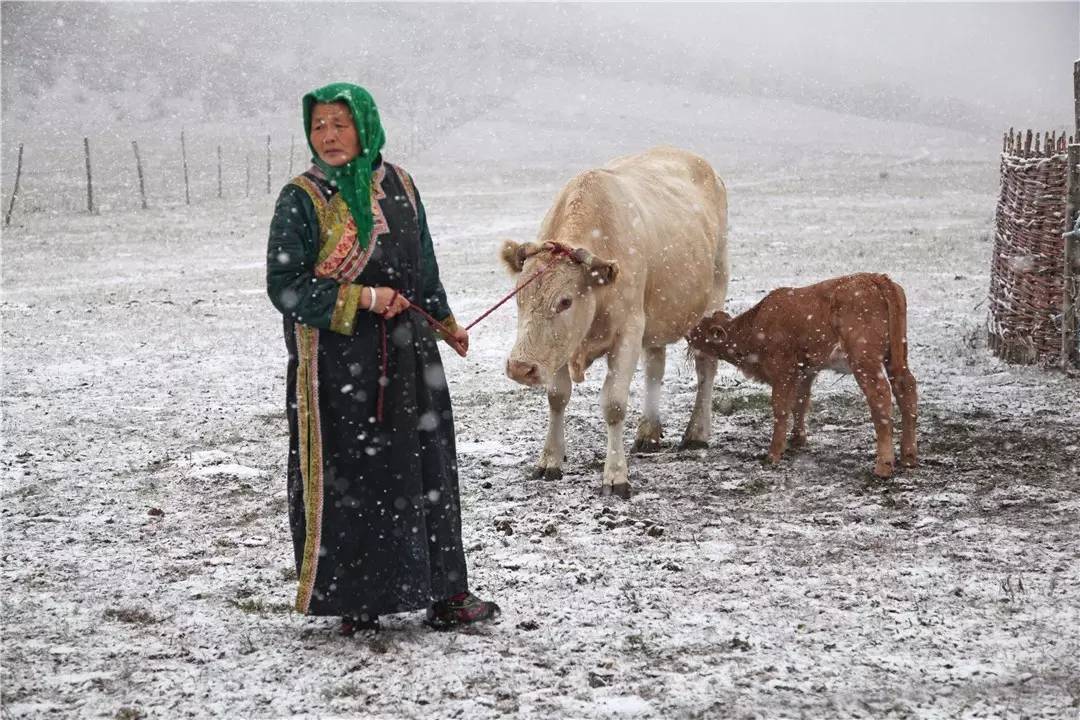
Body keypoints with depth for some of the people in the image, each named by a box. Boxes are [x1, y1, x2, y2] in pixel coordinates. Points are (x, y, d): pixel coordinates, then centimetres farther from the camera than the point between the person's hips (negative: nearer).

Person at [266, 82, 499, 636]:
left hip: (406, 355, 5)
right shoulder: (301, 200, -6)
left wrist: (445, 322, 27)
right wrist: (360, 299, -16)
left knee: (427, 468, 8)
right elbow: (284, 286, -11)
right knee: (345, 477, -1)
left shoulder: (397, 185, 8)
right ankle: (353, 603, 11)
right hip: (334, 364, -5)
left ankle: (443, 594, 18)